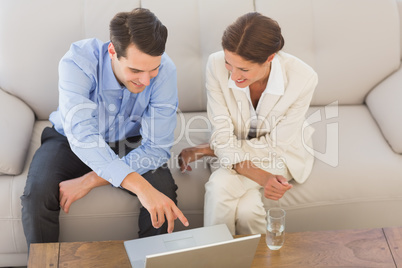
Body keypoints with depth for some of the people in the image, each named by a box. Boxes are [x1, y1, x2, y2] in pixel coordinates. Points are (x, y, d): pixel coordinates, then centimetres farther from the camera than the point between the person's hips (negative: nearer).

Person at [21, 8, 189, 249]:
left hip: (129, 143, 1)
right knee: (37, 195, -27)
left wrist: (90, 181, -30)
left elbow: (157, 147, -24)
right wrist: (139, 186, -56)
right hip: (71, 141, -1)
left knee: (164, 190, -25)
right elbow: (81, 134, -44)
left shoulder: (164, 70, -27)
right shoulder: (78, 61, -32)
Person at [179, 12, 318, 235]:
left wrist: (205, 149, -18)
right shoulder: (217, 65, -26)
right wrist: (261, 177, -37)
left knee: (247, 208, -27)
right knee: (220, 187, -30)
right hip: (236, 150, 2)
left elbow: (274, 145, -19)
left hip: (281, 154, -1)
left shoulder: (302, 79, -29)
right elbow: (223, 137, -20)